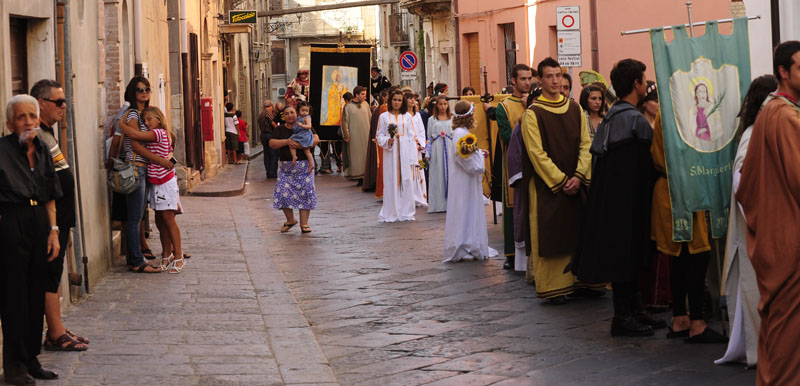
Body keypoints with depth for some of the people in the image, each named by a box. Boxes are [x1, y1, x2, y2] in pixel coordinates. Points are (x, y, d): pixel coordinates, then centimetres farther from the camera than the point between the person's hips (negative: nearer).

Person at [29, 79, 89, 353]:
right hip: (49, 220, -10)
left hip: (59, 220, 10)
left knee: (54, 273, 13)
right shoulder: (36, 136, -17)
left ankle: (57, 330, 19)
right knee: (51, 273, -5)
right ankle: (56, 334, -1)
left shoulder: (47, 133, 15)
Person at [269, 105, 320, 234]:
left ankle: (304, 223, -1)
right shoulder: (280, 129, 9)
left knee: (305, 192, -7)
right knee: (283, 192, -9)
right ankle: (290, 220, 11)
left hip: (304, 165, -1)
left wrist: (300, 144, -20)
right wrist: (287, 142, -19)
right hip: (285, 166, 1)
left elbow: (316, 139, -6)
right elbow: (272, 143, -3)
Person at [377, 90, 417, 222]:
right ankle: (390, 214, 3)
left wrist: (412, 158, 0)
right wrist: (387, 141, -16)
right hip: (390, 152, -1)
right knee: (391, 182, -2)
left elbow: (412, 137, 7)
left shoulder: (407, 117, 9)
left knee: (406, 180, 0)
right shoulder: (384, 116, 6)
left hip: (405, 152, 1)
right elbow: (379, 135, 6)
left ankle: (405, 212, 7)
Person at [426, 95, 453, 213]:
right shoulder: (432, 120, 9)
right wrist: (428, 153, 1)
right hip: (436, 149, -1)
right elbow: (429, 137, 7)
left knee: (450, 174, -3)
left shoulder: (452, 119, 11)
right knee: (437, 176, -2)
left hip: (449, 149, 1)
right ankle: (438, 204, 1)